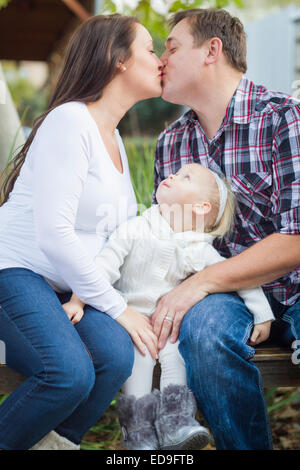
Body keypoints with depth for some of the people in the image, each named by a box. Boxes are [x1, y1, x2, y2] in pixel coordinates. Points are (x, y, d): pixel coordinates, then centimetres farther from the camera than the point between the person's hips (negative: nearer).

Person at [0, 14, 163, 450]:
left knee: (117, 354, -22)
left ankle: (58, 443, -2)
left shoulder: (114, 139, 18)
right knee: (71, 373, -30)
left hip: (70, 285, 8)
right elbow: (53, 235, -20)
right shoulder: (69, 122, -12)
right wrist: (116, 307, -16)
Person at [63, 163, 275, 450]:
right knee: (140, 352, -27)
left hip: (167, 322, 2)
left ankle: (175, 419, -22)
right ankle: (139, 427, -22)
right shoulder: (135, 229, -4)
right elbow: (104, 265, -7)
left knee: (175, 351, -27)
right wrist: (78, 299, -17)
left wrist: (263, 315, -2)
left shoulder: (199, 251, -3)